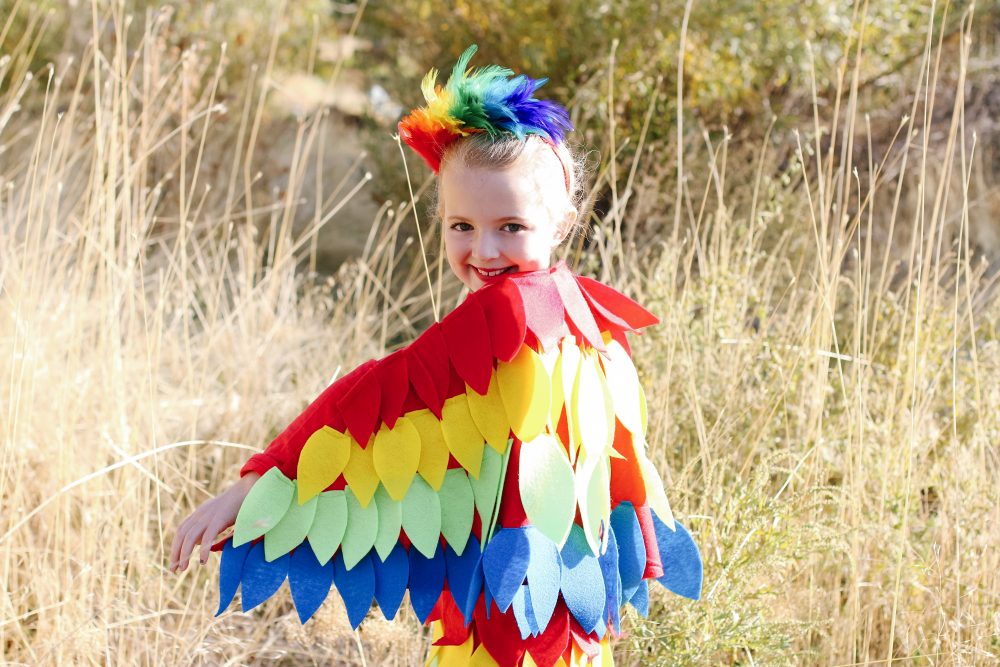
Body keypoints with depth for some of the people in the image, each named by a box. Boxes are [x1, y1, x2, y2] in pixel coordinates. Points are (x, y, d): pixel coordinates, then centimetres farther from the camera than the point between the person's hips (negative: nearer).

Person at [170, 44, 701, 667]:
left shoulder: (500, 317, -22)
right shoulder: (590, 313, 5)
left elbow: (381, 399, -23)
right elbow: (623, 444, 17)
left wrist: (256, 487, -23)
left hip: (505, 609, -10)